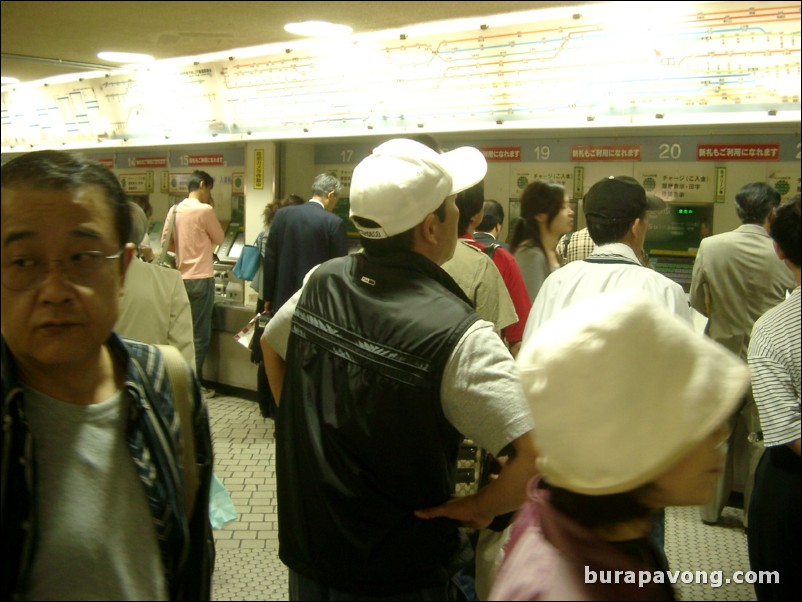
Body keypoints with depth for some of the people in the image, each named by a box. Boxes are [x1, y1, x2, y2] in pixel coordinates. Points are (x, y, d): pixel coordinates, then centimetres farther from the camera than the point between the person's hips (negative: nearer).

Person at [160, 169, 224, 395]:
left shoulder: (174, 210, 7)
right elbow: (219, 238, 0)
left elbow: (166, 243, 10)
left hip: (181, 278, 7)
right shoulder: (205, 210, -13)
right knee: (200, 334, 0)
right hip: (201, 278, -7)